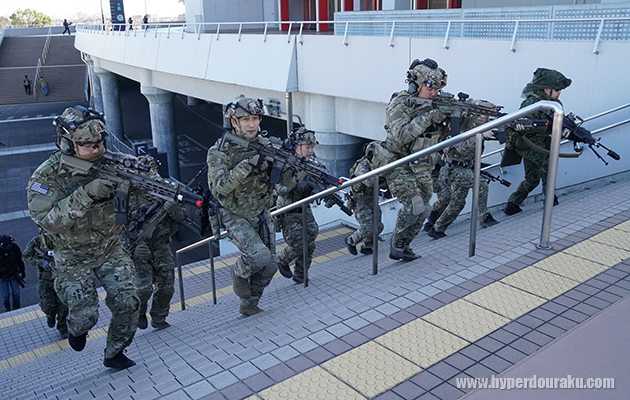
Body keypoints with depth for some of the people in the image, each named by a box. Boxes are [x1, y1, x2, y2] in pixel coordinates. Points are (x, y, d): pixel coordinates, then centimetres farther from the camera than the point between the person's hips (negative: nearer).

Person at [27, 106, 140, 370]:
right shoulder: (47, 176, -20)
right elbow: (46, 221, -30)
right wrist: (85, 195, -39)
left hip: (110, 248, 3)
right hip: (73, 257, -3)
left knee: (127, 303, -5)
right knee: (85, 315, -4)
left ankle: (114, 353, 21)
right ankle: (76, 329, 36)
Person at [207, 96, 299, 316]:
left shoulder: (266, 146, -4)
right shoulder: (219, 152, -14)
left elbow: (288, 181, -7)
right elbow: (218, 186, -28)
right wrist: (247, 166, -35)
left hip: (261, 214, 5)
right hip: (236, 217, -5)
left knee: (270, 265, 7)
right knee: (259, 256, -25)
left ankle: (249, 305, 30)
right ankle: (239, 273, 9)